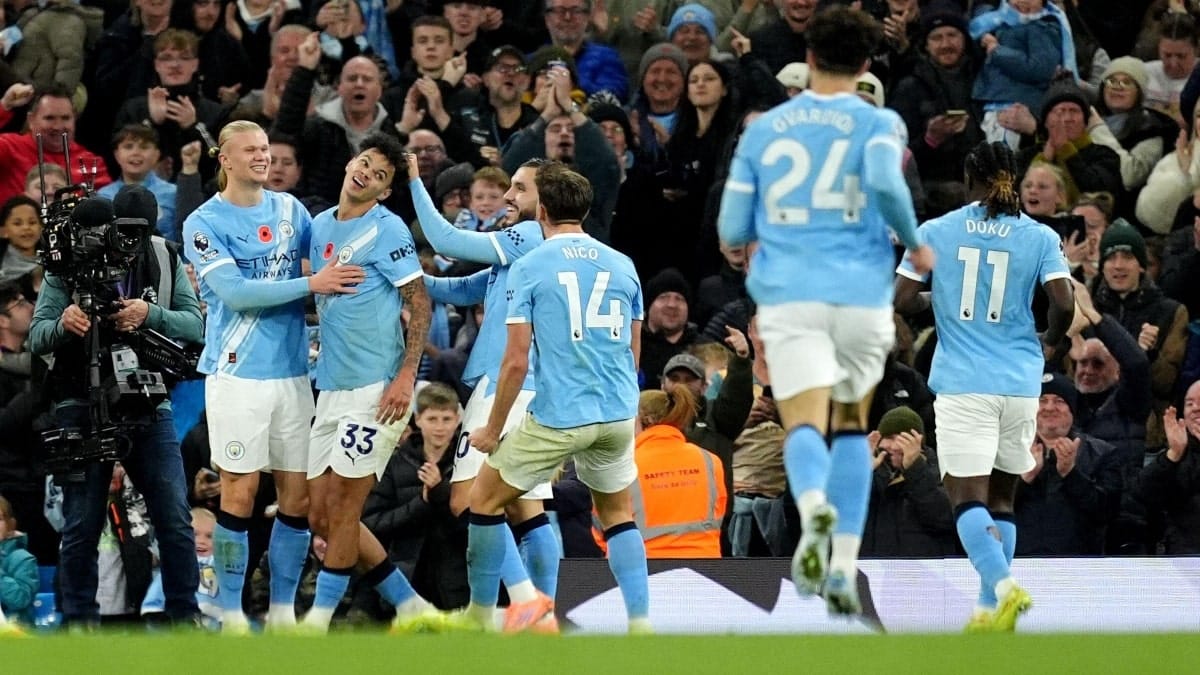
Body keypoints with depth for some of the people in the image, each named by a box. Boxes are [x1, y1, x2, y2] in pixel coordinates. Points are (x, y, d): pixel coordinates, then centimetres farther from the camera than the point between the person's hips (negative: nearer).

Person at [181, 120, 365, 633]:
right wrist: (311, 285, -19)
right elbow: (236, 292, -16)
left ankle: (282, 610, 13)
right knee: (239, 494, -4)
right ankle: (230, 614, 3)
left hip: (292, 372, 5)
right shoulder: (204, 223, -4)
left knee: (297, 496, 4)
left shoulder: (289, 208, 11)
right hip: (238, 374, -5)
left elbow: (330, 263, 24)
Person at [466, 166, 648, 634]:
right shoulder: (622, 266, 9)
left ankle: (480, 616, 16)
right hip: (618, 414, 4)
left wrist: (493, 430, 3)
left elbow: (516, 361, -6)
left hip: (557, 416, -4)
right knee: (618, 514, 21)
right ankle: (640, 624, 7)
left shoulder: (528, 267, -3)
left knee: (485, 499, 13)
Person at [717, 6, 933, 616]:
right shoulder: (878, 124, 3)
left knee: (805, 426, -11)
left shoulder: (763, 130, 11)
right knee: (852, 426, 20)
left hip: (788, 297, 0)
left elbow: (732, 230, 10)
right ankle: (844, 568, 12)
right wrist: (914, 243, -3)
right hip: (861, 295, 0)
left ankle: (815, 507, -47)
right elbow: (885, 181, -19)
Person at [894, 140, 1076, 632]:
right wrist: (1051, 342, 12)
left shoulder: (935, 233, 1)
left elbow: (902, 299, 0)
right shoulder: (1040, 237, 1)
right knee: (1002, 499, 15)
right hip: (1020, 384, 2)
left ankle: (1004, 587, -31)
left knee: (968, 497, -8)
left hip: (963, 384, -2)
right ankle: (990, 611, 13)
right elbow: (1063, 303, -8)